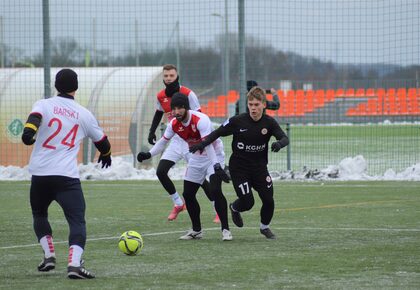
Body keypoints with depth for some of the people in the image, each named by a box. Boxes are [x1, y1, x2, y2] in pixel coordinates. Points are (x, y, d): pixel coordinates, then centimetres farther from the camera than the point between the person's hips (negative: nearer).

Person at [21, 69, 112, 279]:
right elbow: (101, 140, 27)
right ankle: (74, 264, -25)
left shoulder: (43, 105, 7)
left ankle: (49, 256, 18)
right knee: (77, 220, -5)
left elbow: (35, 117, -17)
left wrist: (28, 132, -23)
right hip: (67, 177, -1)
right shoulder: (84, 114, 12)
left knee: (39, 214, 26)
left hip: (40, 173, 1)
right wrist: (106, 154, 44)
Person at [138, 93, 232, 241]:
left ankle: (225, 229, -16)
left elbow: (208, 145, -39)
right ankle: (196, 230, 22)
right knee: (188, 194, 5)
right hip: (196, 158, 7)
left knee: (215, 190, -24)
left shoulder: (201, 120, -30)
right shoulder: (174, 124, -10)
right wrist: (148, 154, -14)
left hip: (213, 155, -7)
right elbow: (163, 141, 3)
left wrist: (216, 166, -47)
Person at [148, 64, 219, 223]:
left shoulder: (188, 94, -15)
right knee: (160, 172, -5)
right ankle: (178, 204, 14)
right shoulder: (161, 96, 2)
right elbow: (158, 114, 20)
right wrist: (152, 132, 9)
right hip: (175, 140, 6)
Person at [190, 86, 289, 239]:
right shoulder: (237, 121, -15)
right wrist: (201, 145, -18)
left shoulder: (269, 123, -9)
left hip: (259, 166, 3)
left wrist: (279, 143, -38)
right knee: (247, 202, -10)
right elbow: (217, 133, -7)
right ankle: (234, 208, 29)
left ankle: (264, 227, 27)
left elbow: (285, 138, -15)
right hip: (239, 167, -3)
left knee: (268, 200, -3)